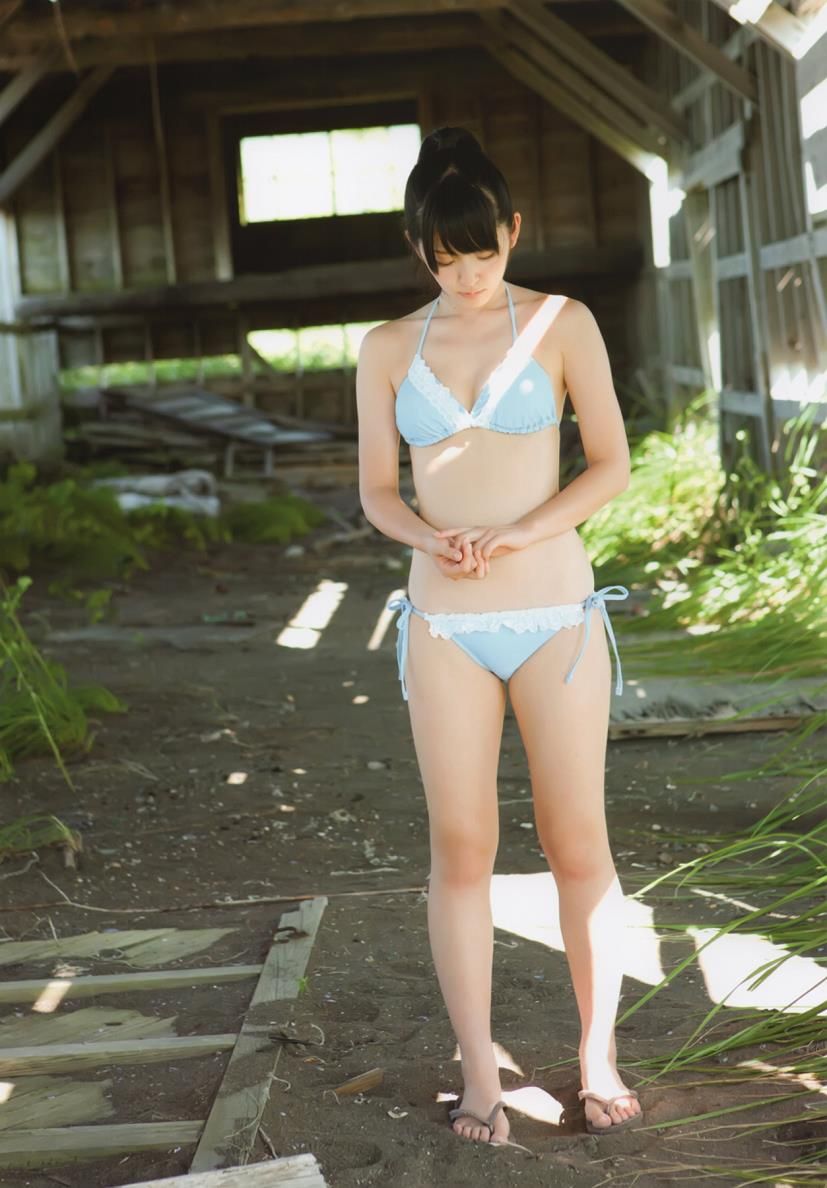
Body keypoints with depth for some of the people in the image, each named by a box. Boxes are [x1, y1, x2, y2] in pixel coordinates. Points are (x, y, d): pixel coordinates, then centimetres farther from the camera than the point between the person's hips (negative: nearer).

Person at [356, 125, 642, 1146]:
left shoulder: (562, 324, 2)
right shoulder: (388, 349, 7)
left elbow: (611, 465, 0)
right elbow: (376, 490, 8)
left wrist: (519, 533, -15)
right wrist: (428, 536, -13)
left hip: (556, 613, -1)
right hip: (445, 625, 1)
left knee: (577, 841, 2)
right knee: (460, 847, 2)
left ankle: (599, 1058, 17)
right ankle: (478, 1073, 13)